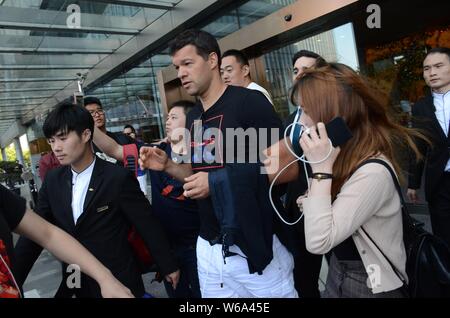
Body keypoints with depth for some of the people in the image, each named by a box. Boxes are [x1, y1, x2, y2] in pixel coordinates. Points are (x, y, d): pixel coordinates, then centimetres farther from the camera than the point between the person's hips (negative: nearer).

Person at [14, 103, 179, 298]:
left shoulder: (118, 178, -17)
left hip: (118, 281, -4)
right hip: (75, 281, 5)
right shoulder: (52, 180, -1)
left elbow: (148, 226, -12)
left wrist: (168, 266, -4)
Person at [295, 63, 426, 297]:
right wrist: (313, 204, -13)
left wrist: (321, 169, -32)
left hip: (369, 284, -7)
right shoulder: (344, 154, -2)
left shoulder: (372, 172, -29)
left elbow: (318, 242, -31)